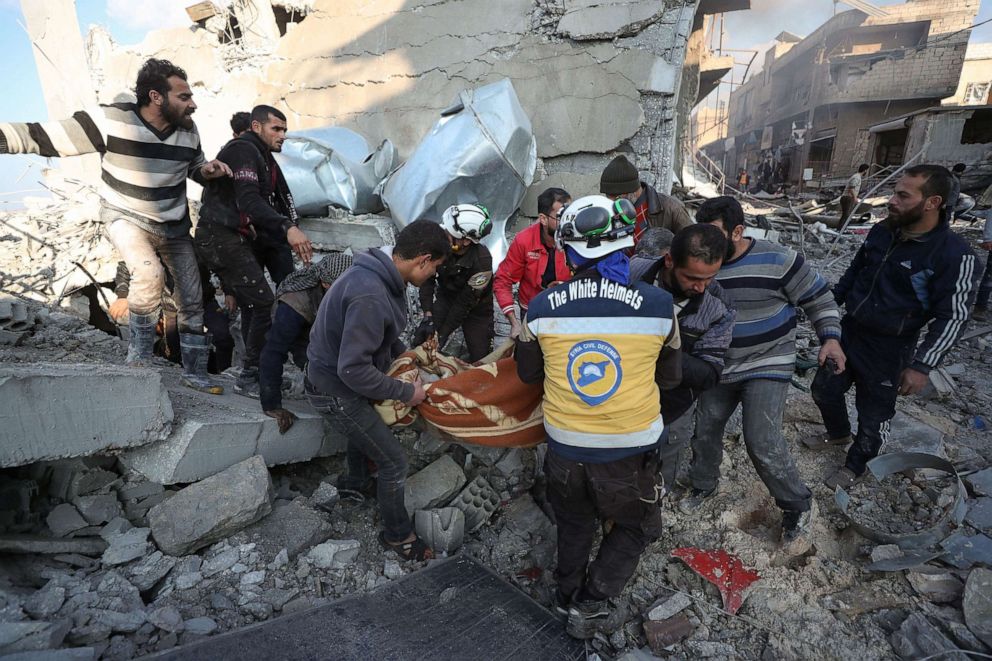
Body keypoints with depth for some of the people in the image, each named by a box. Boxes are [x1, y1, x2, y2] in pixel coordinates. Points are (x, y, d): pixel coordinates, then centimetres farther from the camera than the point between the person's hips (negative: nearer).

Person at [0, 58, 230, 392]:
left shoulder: (188, 130, -6)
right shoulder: (110, 119, -18)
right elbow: (47, 136, -16)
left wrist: (207, 170, -12)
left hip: (174, 226, 4)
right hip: (126, 219, -4)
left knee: (193, 301, 3)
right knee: (149, 274, -32)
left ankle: (195, 373, 20)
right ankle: (137, 363, -11)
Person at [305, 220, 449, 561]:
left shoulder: (380, 273, -5)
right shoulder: (370, 296, -35)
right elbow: (353, 370, -32)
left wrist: (402, 351, 8)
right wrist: (406, 391, -23)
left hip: (337, 373, 10)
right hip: (336, 391, -10)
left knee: (366, 425, 34)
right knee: (394, 463, 1)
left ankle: (356, 482, 61)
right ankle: (397, 535, 24)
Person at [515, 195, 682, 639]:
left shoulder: (542, 307, -13)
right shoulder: (658, 305, -15)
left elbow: (528, 374, 4)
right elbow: (670, 377, 1)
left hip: (564, 445, 2)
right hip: (630, 448, -2)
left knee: (574, 526, 28)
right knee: (634, 528, 27)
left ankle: (568, 596, 46)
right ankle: (592, 602, 24)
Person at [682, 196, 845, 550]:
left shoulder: (778, 259, -16)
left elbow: (819, 298, -5)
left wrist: (831, 337, -17)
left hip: (767, 366, -5)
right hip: (719, 367, 5)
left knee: (762, 442, -12)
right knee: (704, 430, 11)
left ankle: (799, 508, 13)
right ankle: (703, 485, 38)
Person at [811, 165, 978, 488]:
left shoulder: (954, 254, -19)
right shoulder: (882, 231, -2)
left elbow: (952, 317, -16)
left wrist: (922, 366, -20)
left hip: (888, 351, -6)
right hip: (847, 332, 6)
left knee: (873, 416, 9)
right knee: (824, 389, 18)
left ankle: (855, 466, 33)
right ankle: (838, 433, 46)